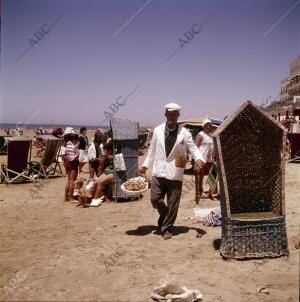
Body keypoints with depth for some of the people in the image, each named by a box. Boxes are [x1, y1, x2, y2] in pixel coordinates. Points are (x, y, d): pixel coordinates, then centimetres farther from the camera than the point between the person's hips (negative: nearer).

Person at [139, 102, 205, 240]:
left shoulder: (184, 133, 0)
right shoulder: (158, 130, 6)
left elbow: (193, 148, -2)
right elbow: (152, 150, 13)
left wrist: (199, 159, -23)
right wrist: (145, 165, 10)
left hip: (175, 173, -2)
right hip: (158, 171, 2)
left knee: (172, 203, 3)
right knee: (155, 199, -1)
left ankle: (166, 228, 20)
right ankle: (165, 216, 31)